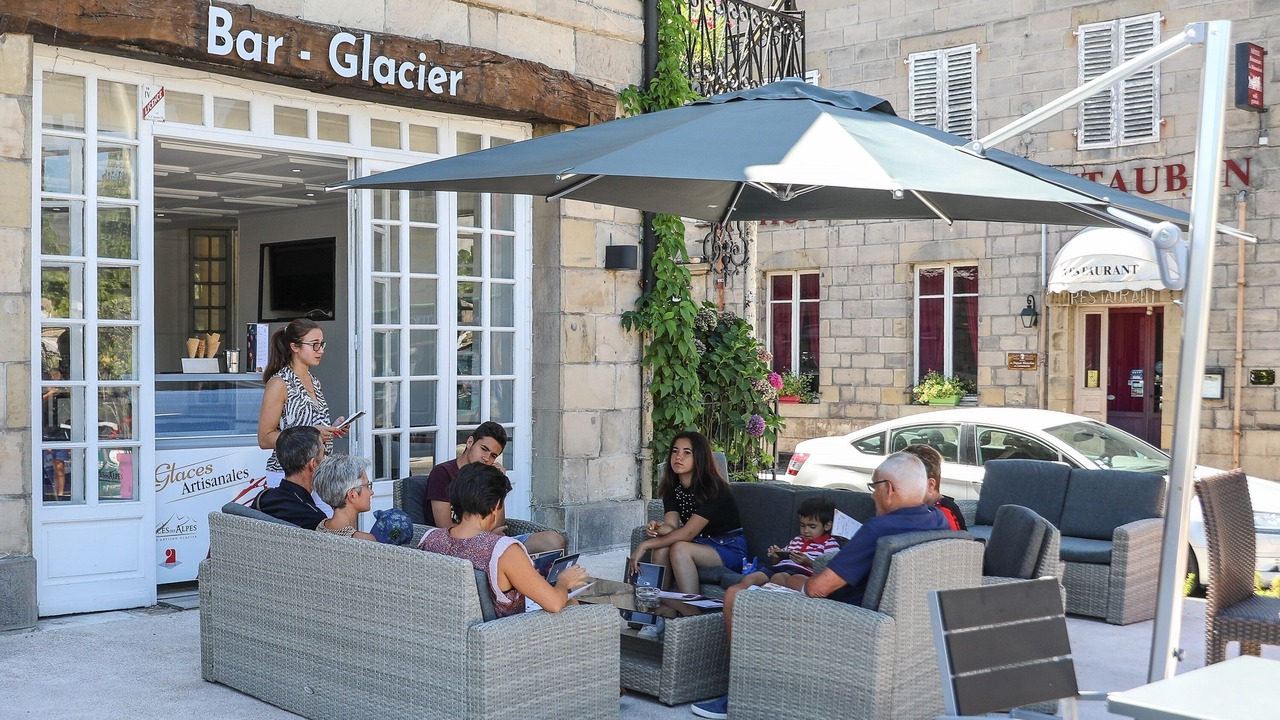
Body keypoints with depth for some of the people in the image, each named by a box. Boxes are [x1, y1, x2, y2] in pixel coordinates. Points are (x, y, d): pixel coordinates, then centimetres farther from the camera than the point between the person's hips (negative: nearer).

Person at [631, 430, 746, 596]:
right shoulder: (672, 488, 1)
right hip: (701, 544, 6)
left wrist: (646, 545, -28)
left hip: (730, 548, -6)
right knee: (661, 549, -22)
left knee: (679, 549, -31)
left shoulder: (713, 488, -22)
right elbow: (671, 525, -10)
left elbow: (688, 532, -26)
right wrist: (659, 528, -35)